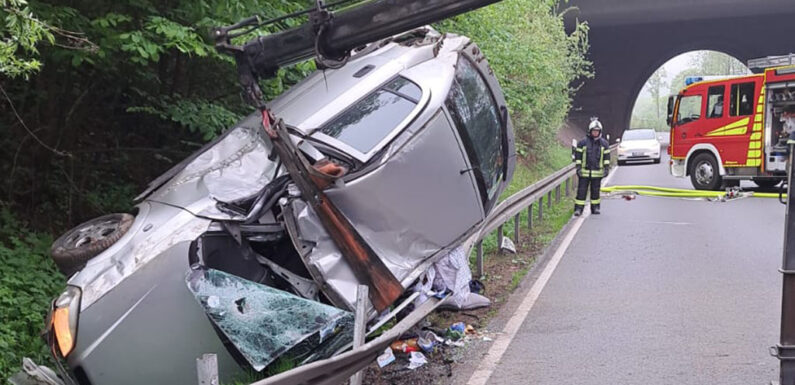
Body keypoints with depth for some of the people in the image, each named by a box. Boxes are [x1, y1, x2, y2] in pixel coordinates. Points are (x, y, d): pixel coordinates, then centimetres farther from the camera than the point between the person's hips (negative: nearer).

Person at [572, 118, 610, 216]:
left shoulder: (604, 143, 7)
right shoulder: (583, 142, 0)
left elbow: (607, 156, 11)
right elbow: (578, 155, 2)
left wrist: (607, 168, 4)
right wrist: (578, 167, -3)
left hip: (597, 172, 2)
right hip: (585, 172, -2)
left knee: (595, 191, 9)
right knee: (582, 190, -3)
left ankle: (595, 208, 20)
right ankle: (578, 209, 0)